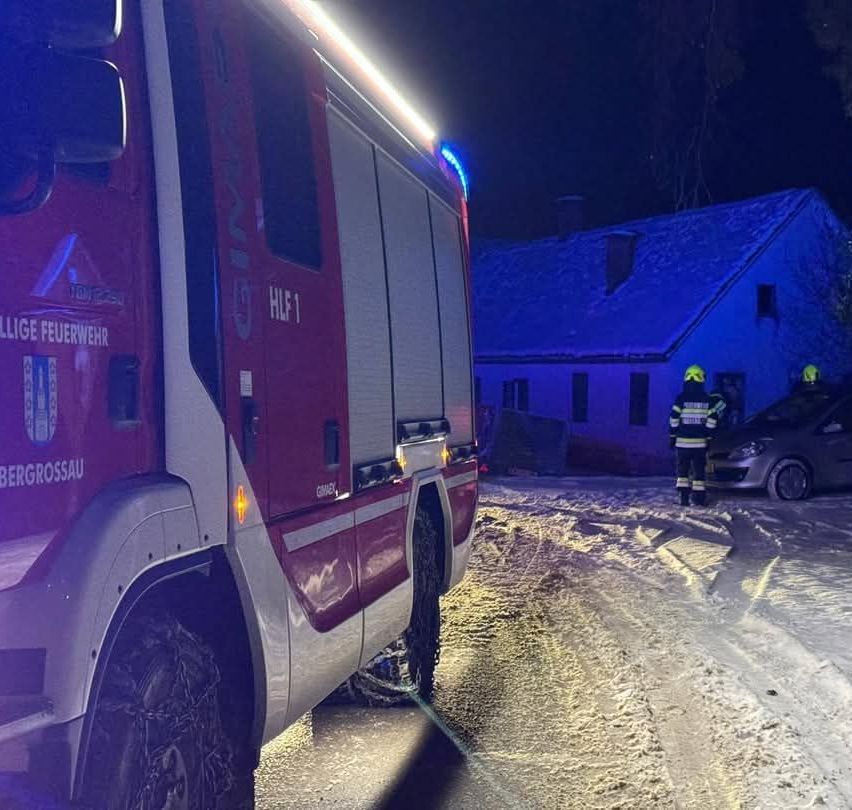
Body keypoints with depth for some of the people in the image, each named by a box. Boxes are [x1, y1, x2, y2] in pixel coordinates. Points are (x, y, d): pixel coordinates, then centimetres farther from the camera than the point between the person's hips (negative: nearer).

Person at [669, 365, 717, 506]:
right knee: (699, 470, 8)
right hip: (700, 442, 1)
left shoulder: (681, 398, -4)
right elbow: (711, 420, 0)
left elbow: (673, 419, -6)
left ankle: (684, 497, 1)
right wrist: (708, 437, 8)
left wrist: (673, 436, 3)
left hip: (682, 441, -1)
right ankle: (699, 498, 7)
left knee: (683, 469, 7)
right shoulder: (707, 399, 2)